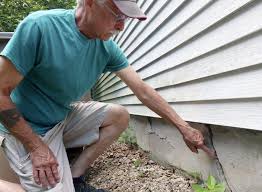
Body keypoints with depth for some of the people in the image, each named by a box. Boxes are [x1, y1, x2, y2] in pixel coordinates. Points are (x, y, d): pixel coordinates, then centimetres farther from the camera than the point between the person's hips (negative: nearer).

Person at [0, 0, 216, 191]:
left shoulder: (107, 47, -8)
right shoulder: (39, 26, -27)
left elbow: (143, 90, -4)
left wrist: (184, 127, -3)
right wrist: (37, 148, -20)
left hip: (64, 118, 6)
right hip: (26, 129, -6)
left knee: (120, 116, 0)